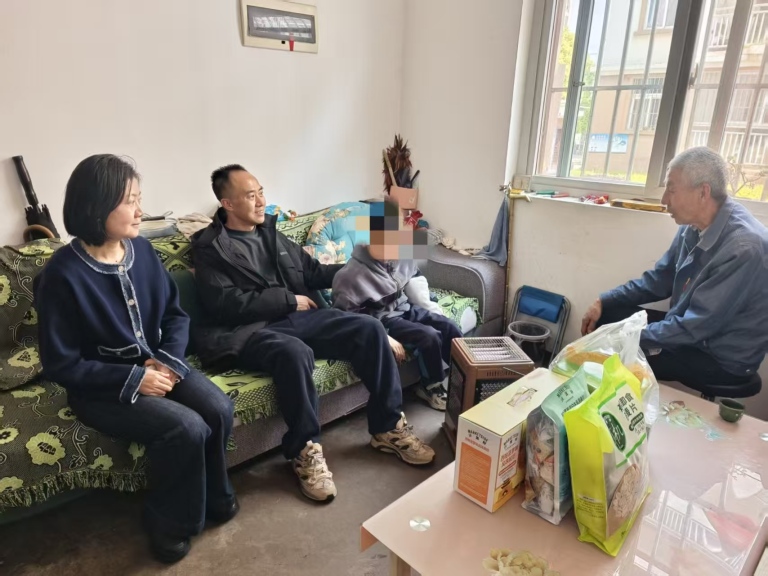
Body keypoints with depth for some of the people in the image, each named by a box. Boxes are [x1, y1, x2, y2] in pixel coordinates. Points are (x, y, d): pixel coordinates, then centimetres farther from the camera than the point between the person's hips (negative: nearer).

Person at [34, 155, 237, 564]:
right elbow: (60, 364, -15)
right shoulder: (63, 274, -18)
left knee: (219, 409, -18)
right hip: (101, 388, -5)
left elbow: (175, 314, 5)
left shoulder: (142, 250, -2)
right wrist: (133, 379, -21)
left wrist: (166, 360, -13)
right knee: (187, 428, -25)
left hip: (156, 366, 5)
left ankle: (213, 496, 11)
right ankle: (170, 521, 4)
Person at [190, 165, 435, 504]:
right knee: (295, 352, -39)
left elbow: (311, 271, 23)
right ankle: (305, 449, -18)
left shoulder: (270, 231, 20)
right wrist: (288, 300, -11)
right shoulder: (210, 247, 1)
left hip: (300, 317, 6)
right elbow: (227, 304, -12)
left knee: (369, 329, -15)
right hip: (252, 331, -6)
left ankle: (387, 427, -2)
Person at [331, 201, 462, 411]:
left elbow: (414, 281, 13)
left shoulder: (402, 256, -6)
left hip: (405, 309, 7)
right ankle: (431, 387, 2)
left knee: (450, 327, -6)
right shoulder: (351, 274, -24)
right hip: (382, 320, -7)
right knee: (429, 336, -22)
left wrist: (431, 309, 4)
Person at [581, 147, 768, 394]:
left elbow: (695, 328, -28)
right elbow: (658, 280, 8)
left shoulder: (743, 247, -29)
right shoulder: (693, 227, -4)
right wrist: (603, 302, -2)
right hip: (691, 329, 8)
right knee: (606, 315, 2)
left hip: (723, 358, -7)